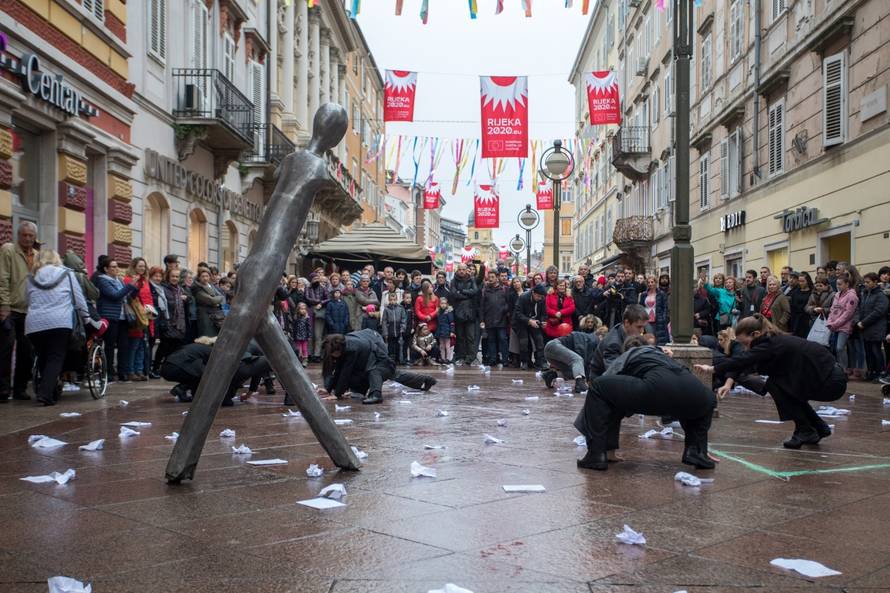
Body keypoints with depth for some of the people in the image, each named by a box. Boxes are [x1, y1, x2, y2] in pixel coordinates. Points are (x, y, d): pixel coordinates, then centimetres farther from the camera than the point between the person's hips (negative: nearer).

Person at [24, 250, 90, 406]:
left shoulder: (32, 279, 18)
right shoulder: (67, 274, 11)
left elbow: (27, 302, 23)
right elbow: (79, 300, 11)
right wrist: (86, 318, 22)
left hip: (34, 325, 3)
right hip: (59, 323, -3)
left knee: (43, 359, 14)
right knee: (55, 359, -2)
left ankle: (51, 392, 17)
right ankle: (45, 393, -16)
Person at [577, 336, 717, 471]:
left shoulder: (623, 358, 32)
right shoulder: (661, 352, 45)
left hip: (658, 387, -5)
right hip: (694, 392, 5)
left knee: (597, 387, 11)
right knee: (709, 399, 41)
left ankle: (597, 455, 6)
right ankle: (696, 451, 22)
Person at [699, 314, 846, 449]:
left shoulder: (773, 344, -20)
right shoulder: (773, 340, 8)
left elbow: (744, 360, -31)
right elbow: (746, 364, 7)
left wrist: (712, 368, -27)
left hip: (832, 383, -9)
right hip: (828, 378, 9)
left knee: (776, 385, -10)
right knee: (782, 386, 16)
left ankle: (806, 432, -4)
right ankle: (820, 428, 21)